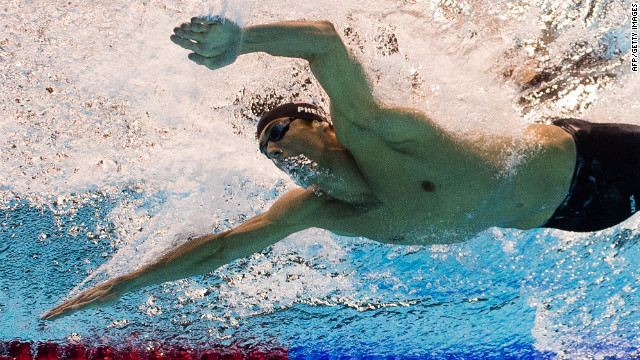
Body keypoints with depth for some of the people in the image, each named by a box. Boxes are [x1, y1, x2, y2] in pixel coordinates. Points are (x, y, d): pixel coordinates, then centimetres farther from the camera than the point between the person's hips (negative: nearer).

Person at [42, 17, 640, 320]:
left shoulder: (366, 128, -32)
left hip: (569, 158, -5)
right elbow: (224, 245, -15)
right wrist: (121, 285, -16)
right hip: (550, 216, 5)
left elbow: (325, 39, -47)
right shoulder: (312, 210, -13)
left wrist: (240, 38, -63)